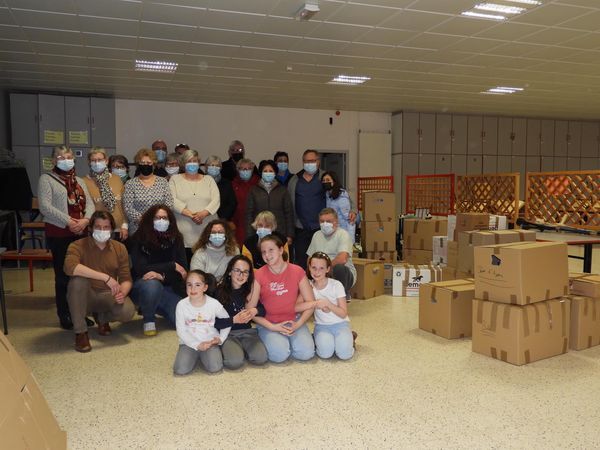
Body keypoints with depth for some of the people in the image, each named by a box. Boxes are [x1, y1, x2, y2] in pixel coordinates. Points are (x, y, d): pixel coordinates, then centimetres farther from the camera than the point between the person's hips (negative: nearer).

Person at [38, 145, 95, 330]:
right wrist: (68, 221, -17)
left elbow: (90, 204, 9)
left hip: (81, 233, 5)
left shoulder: (79, 181, 19)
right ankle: (64, 316, 10)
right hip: (59, 234, -4)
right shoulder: (46, 179, 2)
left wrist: (85, 219, -11)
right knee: (63, 276, 1)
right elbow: (45, 206, -10)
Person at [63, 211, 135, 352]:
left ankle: (102, 317, 11)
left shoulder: (120, 248, 1)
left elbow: (126, 279, 0)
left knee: (128, 311, -28)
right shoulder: (78, 246, -11)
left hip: (108, 296, 2)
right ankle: (80, 332, -18)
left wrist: (122, 293, -25)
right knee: (78, 280, -34)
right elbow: (70, 267, -33)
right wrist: (106, 277, -38)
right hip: (85, 297, -2)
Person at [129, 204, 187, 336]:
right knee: (152, 285, -40)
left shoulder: (176, 239, -1)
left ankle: (158, 308, 18)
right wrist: (172, 266, -17)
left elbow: (183, 269, -6)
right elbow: (141, 269, -17)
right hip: (142, 285, -3)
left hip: (169, 288, 4)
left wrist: (162, 276, -26)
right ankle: (149, 320, -12)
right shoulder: (139, 239, -9)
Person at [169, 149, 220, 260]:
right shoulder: (175, 179, 12)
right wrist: (190, 214, -14)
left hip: (207, 229, 1)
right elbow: (172, 200, -2)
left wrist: (204, 213, -14)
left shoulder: (209, 179, 16)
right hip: (184, 230, -1)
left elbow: (216, 199, 4)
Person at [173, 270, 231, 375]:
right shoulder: (182, 305, -10)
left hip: (209, 342, 0)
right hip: (189, 342, 1)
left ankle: (202, 355, 9)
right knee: (180, 370, -20)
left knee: (215, 367, -23)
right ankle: (195, 356, 11)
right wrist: (197, 345, -16)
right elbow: (181, 331, -7)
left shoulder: (214, 303, -10)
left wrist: (221, 338, -8)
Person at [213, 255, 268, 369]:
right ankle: (226, 349, 5)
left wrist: (255, 311, -18)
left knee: (261, 358, -22)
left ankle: (241, 348, 7)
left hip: (247, 332, 3)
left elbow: (265, 310, 3)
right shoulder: (219, 291, -10)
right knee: (234, 362, -28)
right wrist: (234, 320, -26)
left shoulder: (251, 290, 0)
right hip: (227, 333, -3)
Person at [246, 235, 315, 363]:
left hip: (293, 321, 1)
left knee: (306, 353, -20)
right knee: (279, 355, -25)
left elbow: (311, 302, -2)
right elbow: (250, 309, -9)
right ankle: (270, 340, 7)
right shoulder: (258, 275, -9)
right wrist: (272, 327, -15)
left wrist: (298, 324, -13)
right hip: (268, 324, -1)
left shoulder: (297, 271, -5)